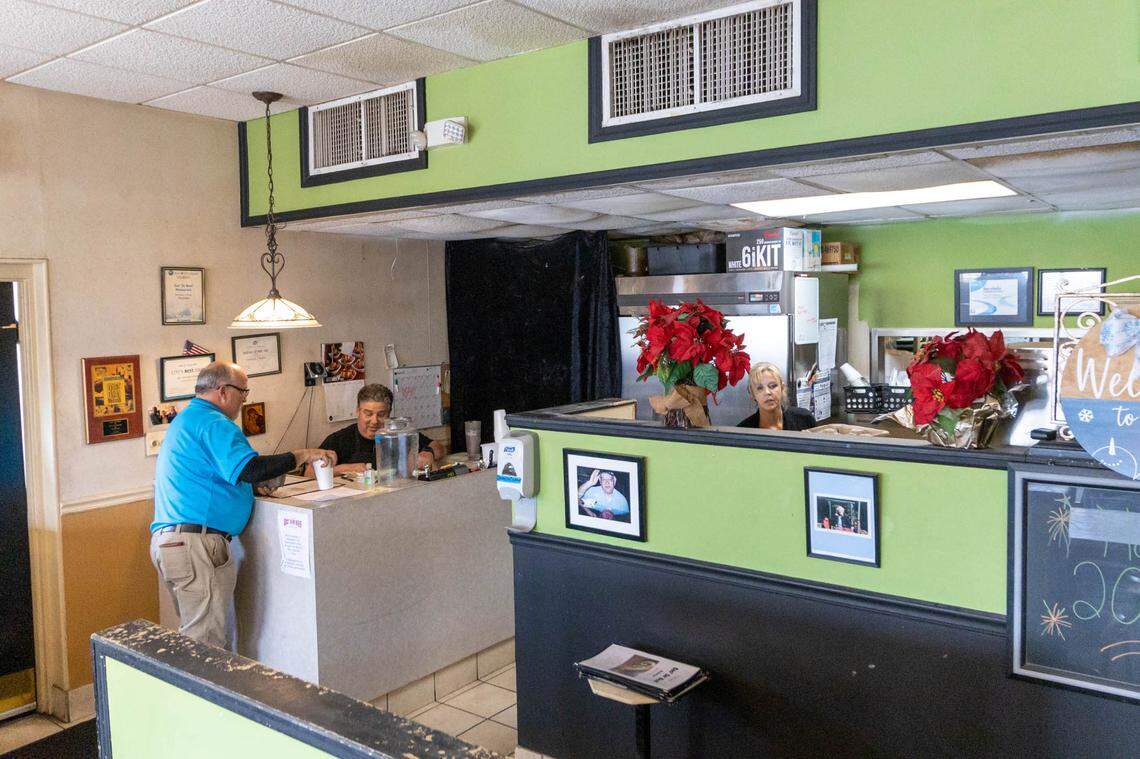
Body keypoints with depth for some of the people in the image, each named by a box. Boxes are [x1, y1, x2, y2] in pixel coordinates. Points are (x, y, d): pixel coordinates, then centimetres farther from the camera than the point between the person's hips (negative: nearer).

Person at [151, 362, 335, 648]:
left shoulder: (185, 419, 23)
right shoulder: (212, 423, -11)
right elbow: (249, 469, -23)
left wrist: (262, 482, 16)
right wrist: (301, 456, -14)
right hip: (196, 542, -10)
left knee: (193, 634, 15)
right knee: (206, 643, -6)